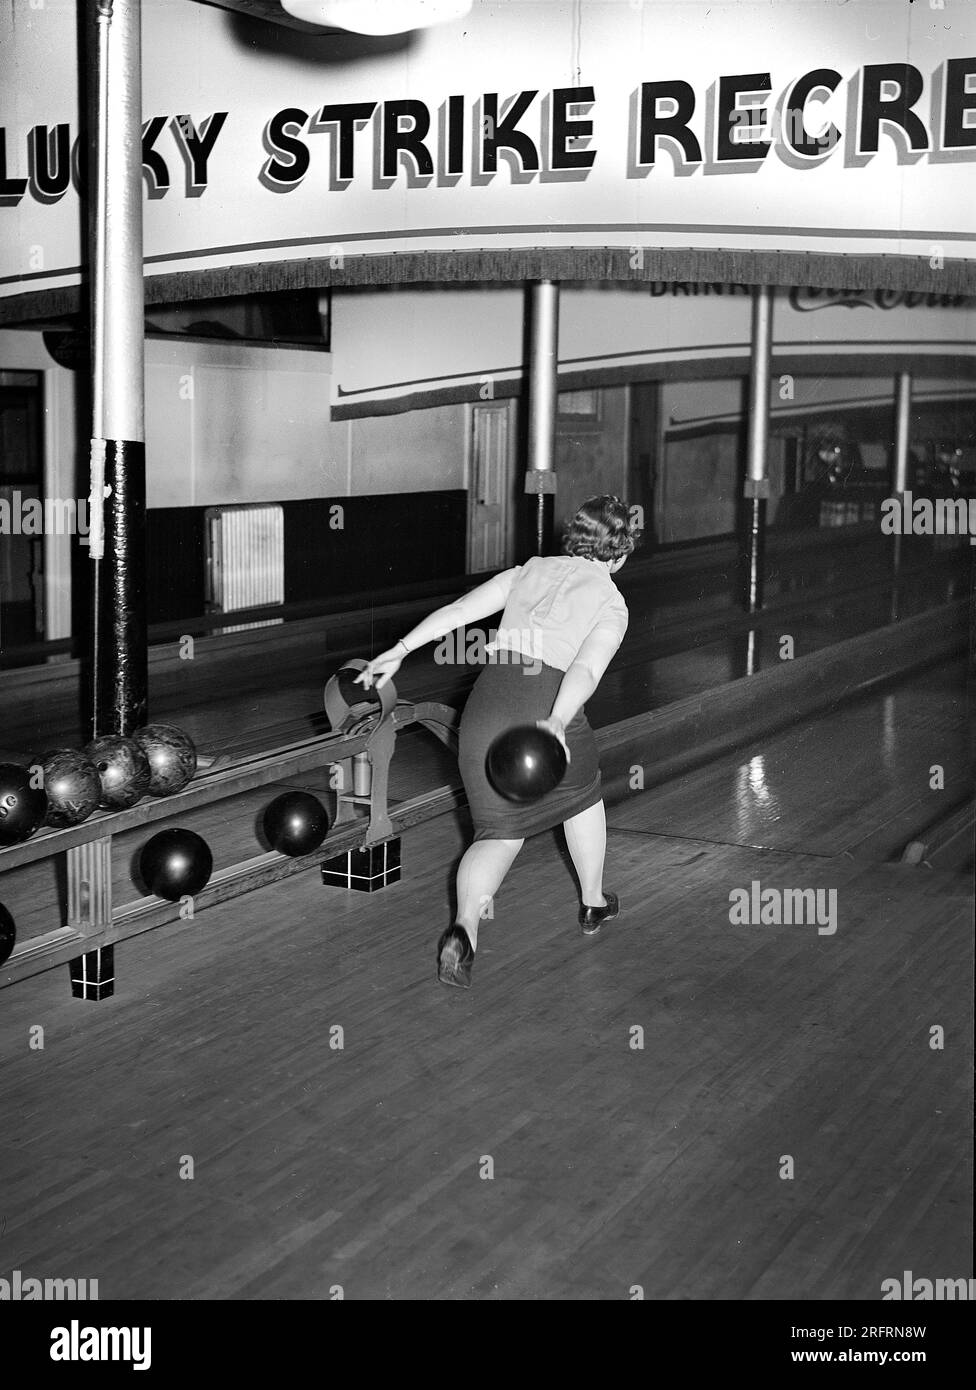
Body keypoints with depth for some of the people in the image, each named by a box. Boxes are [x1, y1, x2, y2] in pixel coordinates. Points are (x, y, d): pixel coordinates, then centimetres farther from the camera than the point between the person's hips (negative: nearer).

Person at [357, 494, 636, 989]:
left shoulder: (530, 571, 21)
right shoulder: (610, 603, 8)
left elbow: (458, 609, 10)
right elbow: (586, 667, -12)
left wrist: (400, 650, 9)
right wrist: (557, 723, -27)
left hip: (486, 702, 3)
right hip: (548, 705, -3)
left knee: (498, 833, 10)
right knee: (582, 796, 29)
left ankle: (464, 927, -16)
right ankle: (593, 903, 43)